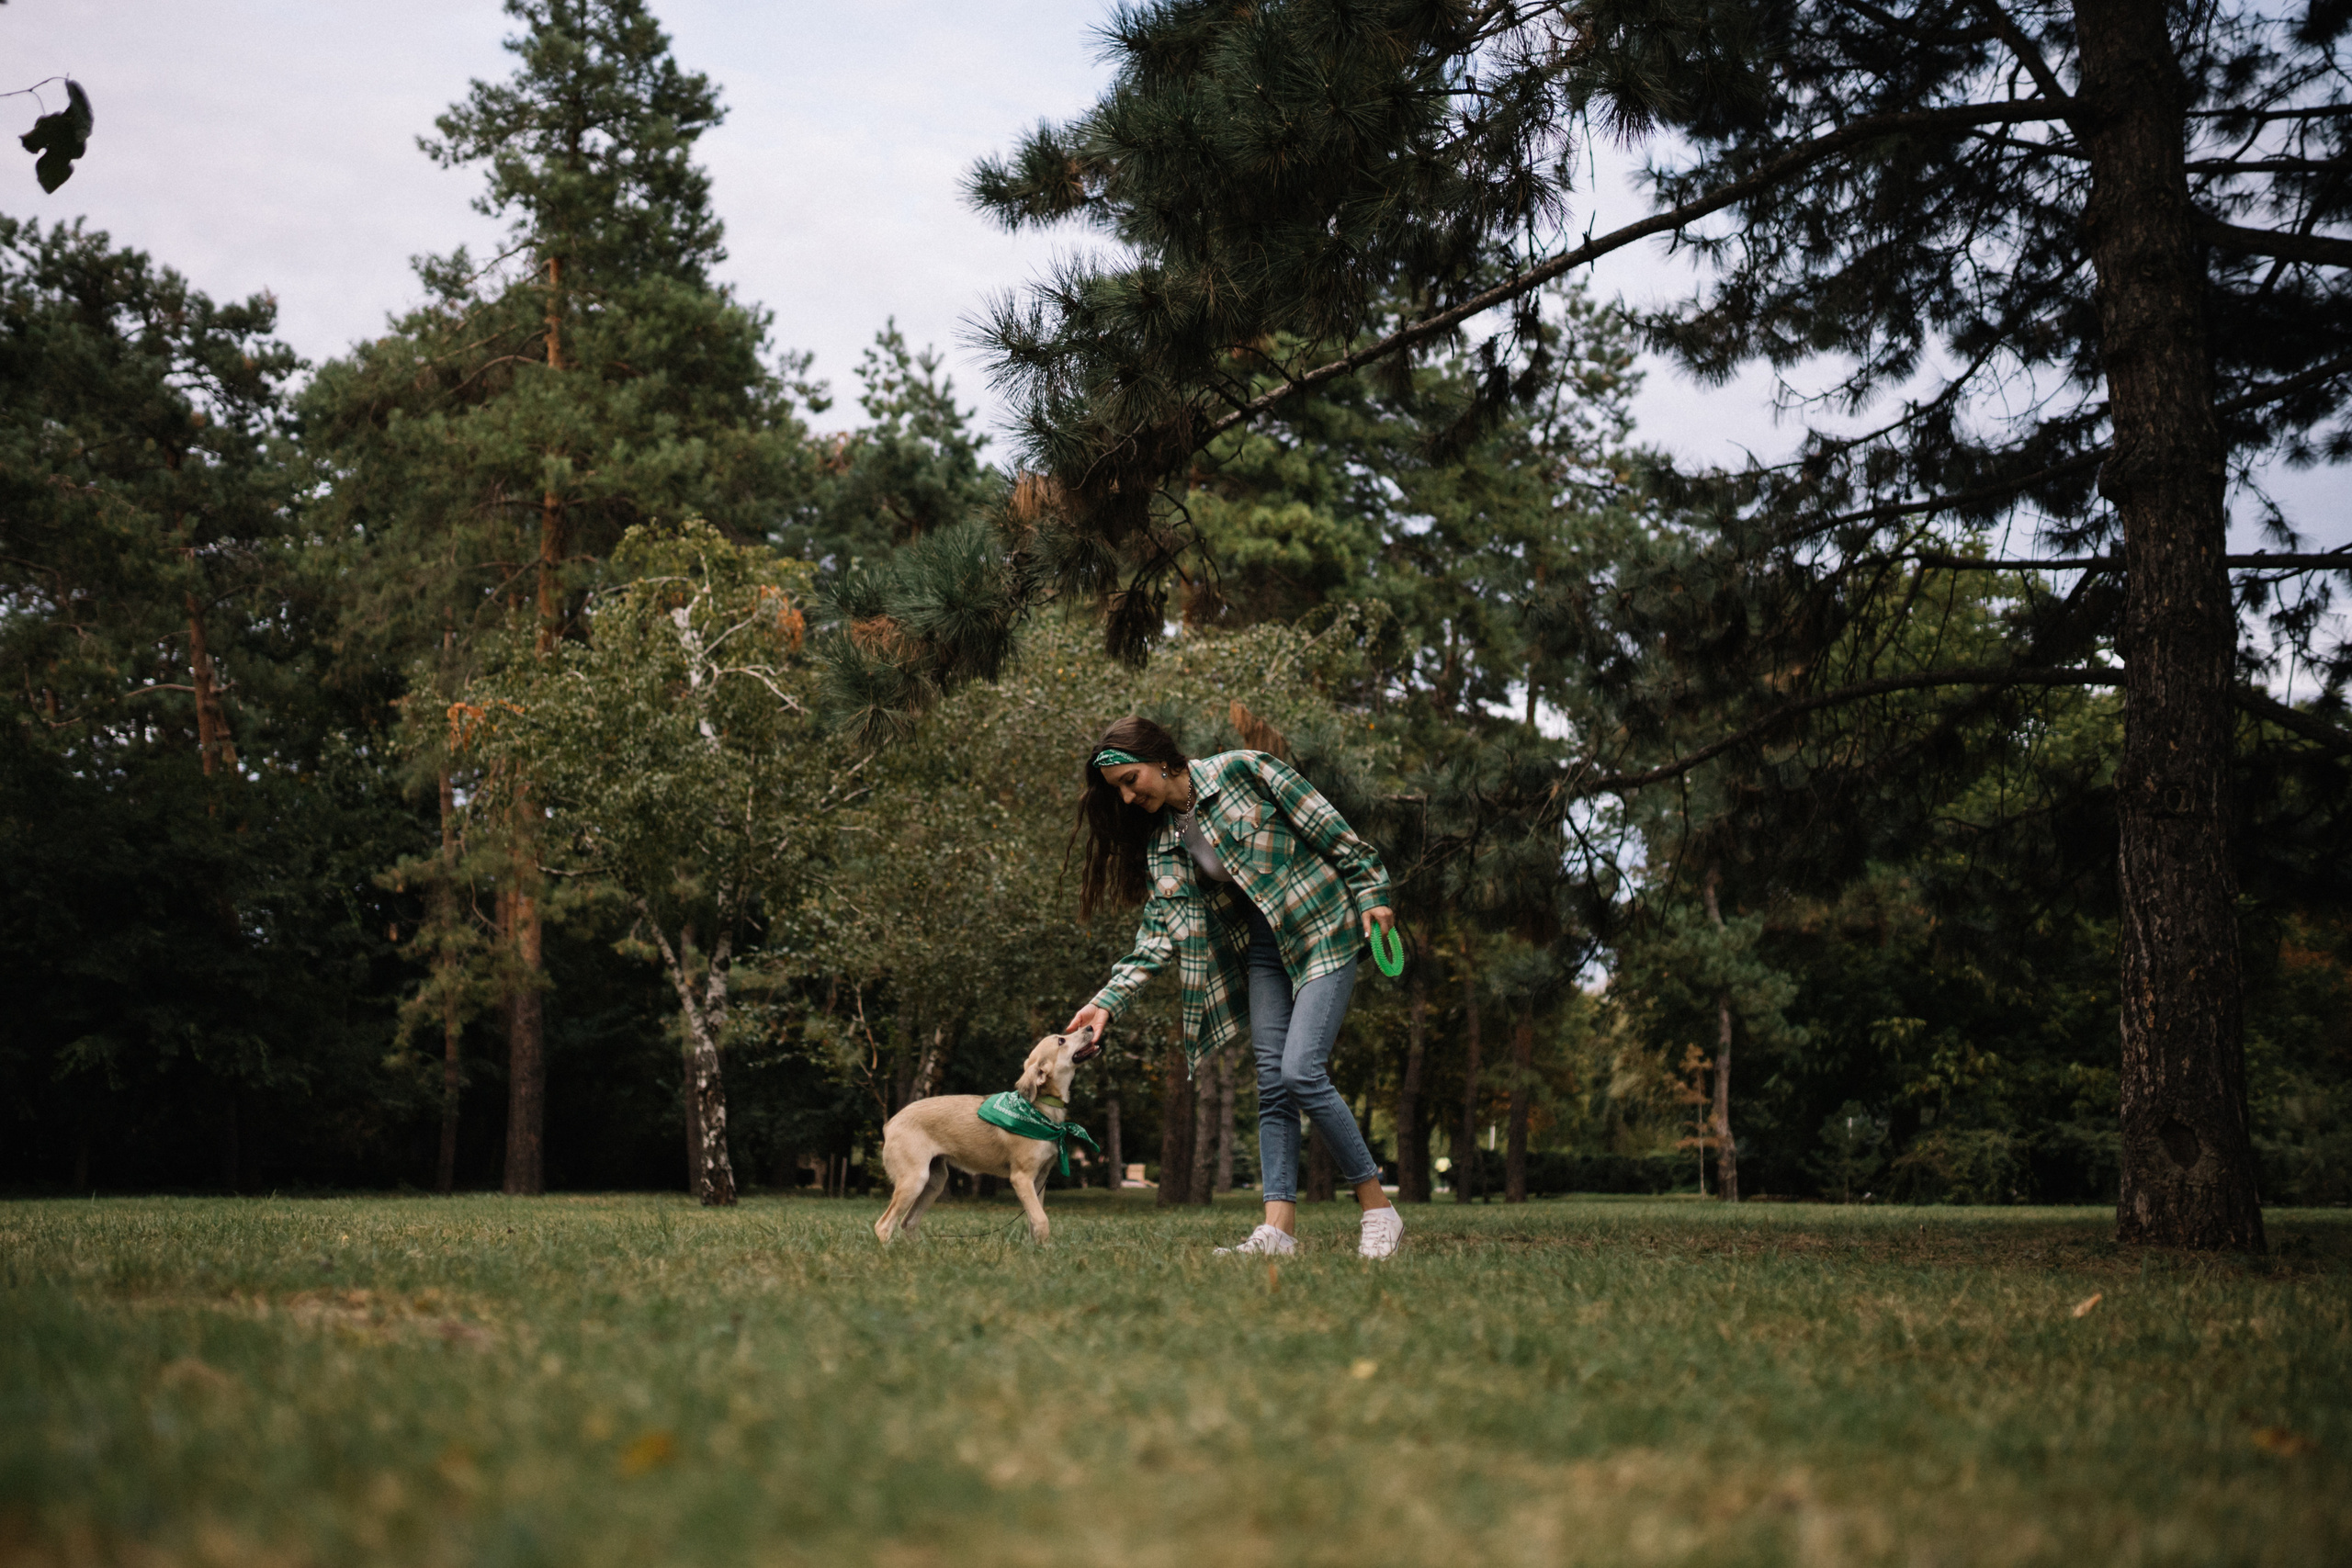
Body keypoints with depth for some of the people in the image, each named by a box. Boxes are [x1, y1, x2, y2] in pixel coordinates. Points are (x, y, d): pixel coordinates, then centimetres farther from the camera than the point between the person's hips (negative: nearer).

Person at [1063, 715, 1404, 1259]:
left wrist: (1370, 894, -9)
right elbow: (1158, 936, 4)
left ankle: (1378, 1209, -8)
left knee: (1301, 1071, -18)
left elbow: (1330, 829, -8)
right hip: (1261, 950, 6)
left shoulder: (1244, 770, -11)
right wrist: (1107, 1001, -5)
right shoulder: (1160, 841, 6)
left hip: (1323, 930, -6)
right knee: (1272, 1084, -3)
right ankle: (1279, 1229, -7)